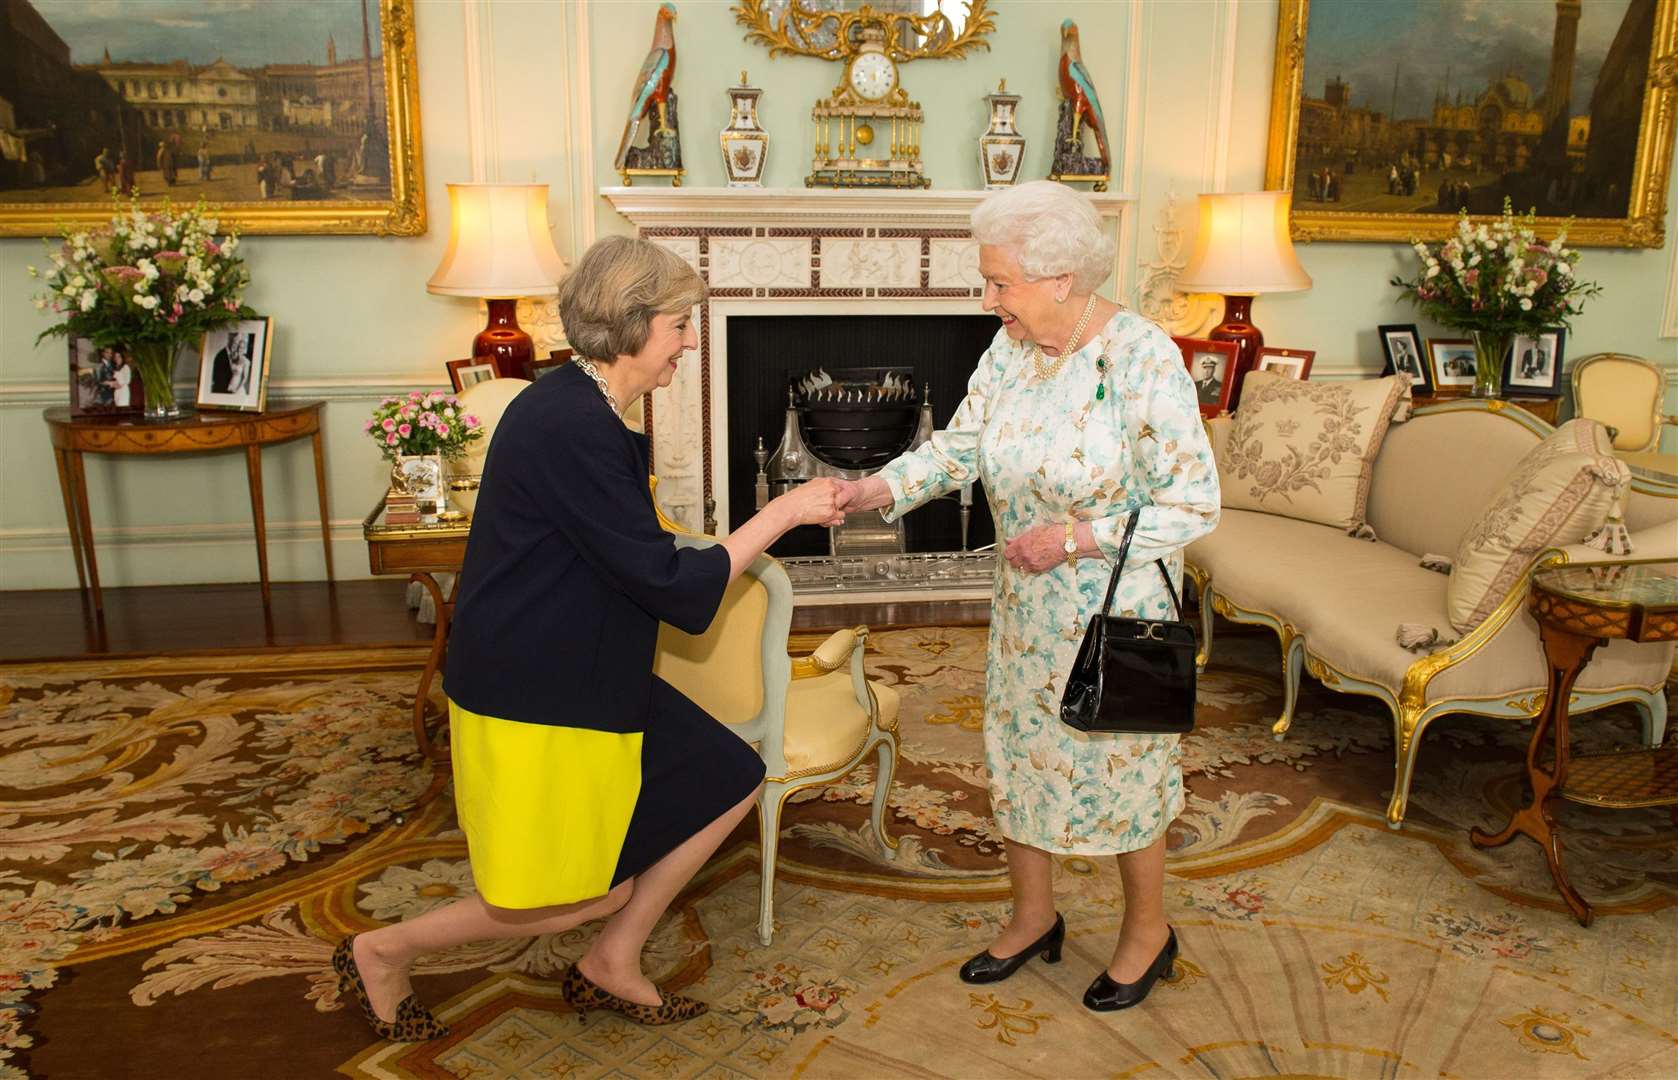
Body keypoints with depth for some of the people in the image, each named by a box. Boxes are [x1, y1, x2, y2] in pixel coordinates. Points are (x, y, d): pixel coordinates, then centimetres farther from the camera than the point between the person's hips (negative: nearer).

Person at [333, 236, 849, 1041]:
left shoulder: (584, 413, 7)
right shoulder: (570, 428, -25)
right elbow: (670, 586, -22)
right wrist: (781, 514, -15)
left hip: (587, 678, 10)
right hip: (534, 698, -10)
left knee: (730, 784, 12)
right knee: (595, 894, 2)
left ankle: (612, 966, 25)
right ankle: (383, 952, 22)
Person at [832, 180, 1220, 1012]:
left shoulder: (1141, 357, -22)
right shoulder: (1012, 346, -2)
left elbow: (1194, 503, -20)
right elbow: (960, 445, -1)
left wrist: (1076, 539, -23)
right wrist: (874, 489, -16)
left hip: (1116, 613, -6)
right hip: (1026, 605, 7)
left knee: (1116, 764, 9)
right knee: (1017, 753, 16)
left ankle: (1148, 930, 36)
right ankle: (1033, 917, 39)